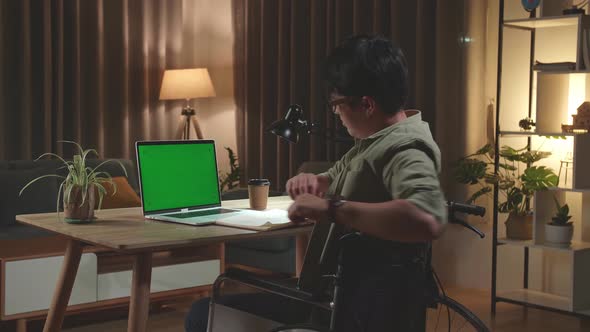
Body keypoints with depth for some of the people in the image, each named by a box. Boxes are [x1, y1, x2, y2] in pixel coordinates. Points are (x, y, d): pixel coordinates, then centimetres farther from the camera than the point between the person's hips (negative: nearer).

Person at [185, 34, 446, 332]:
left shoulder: (405, 149, -20)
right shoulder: (373, 142, 12)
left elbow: (426, 220, -39)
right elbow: (333, 181, 25)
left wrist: (330, 208, -34)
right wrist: (311, 182, 0)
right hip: (339, 291, 10)